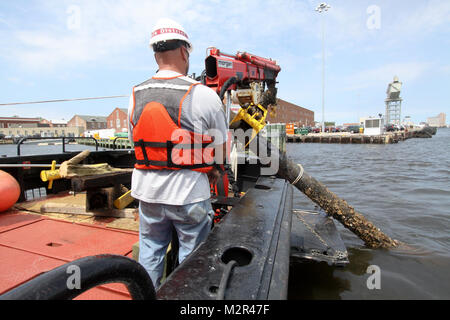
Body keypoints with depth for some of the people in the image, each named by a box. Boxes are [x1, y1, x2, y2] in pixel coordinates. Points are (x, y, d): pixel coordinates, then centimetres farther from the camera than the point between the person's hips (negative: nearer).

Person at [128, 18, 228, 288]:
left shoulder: (136, 96, 3)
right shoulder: (203, 95, -12)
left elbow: (136, 141, 10)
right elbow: (222, 148, -5)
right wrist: (213, 170, 14)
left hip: (147, 188, 5)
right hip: (189, 192, -4)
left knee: (150, 250, 22)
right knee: (192, 255, 15)